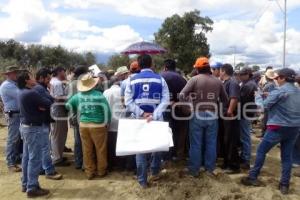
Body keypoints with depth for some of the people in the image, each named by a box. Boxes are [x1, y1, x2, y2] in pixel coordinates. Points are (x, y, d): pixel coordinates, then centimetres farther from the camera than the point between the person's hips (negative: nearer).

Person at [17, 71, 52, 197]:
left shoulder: (22, 93, 10)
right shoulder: (31, 93, -20)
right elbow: (48, 104, -17)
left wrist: (40, 106, -8)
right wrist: (42, 106, 4)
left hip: (25, 126, 10)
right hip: (34, 128, -10)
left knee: (27, 157, 15)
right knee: (35, 159, -3)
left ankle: (25, 184, 25)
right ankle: (32, 188, 3)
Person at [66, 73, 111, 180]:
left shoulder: (78, 96, -1)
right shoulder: (99, 95, -12)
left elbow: (68, 105, 13)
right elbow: (107, 110, -9)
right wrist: (106, 123, 7)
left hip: (83, 125, 4)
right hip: (98, 125, -3)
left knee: (87, 150, 13)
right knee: (100, 149, 11)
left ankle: (89, 172, 23)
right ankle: (101, 171, 24)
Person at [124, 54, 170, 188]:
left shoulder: (132, 80, 0)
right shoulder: (160, 79, -2)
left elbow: (128, 102, -8)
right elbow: (165, 100, -12)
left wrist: (142, 114, -12)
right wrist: (154, 115, -18)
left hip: (139, 119, 0)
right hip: (157, 119, 0)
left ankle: (142, 180, 15)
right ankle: (155, 172, 35)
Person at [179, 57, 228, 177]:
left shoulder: (195, 79, -7)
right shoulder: (217, 81, 4)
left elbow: (182, 95, -14)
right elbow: (225, 100, 10)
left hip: (197, 115, -3)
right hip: (212, 116, 3)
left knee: (196, 143, 6)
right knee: (211, 143, 12)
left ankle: (194, 169, 16)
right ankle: (210, 169, 22)